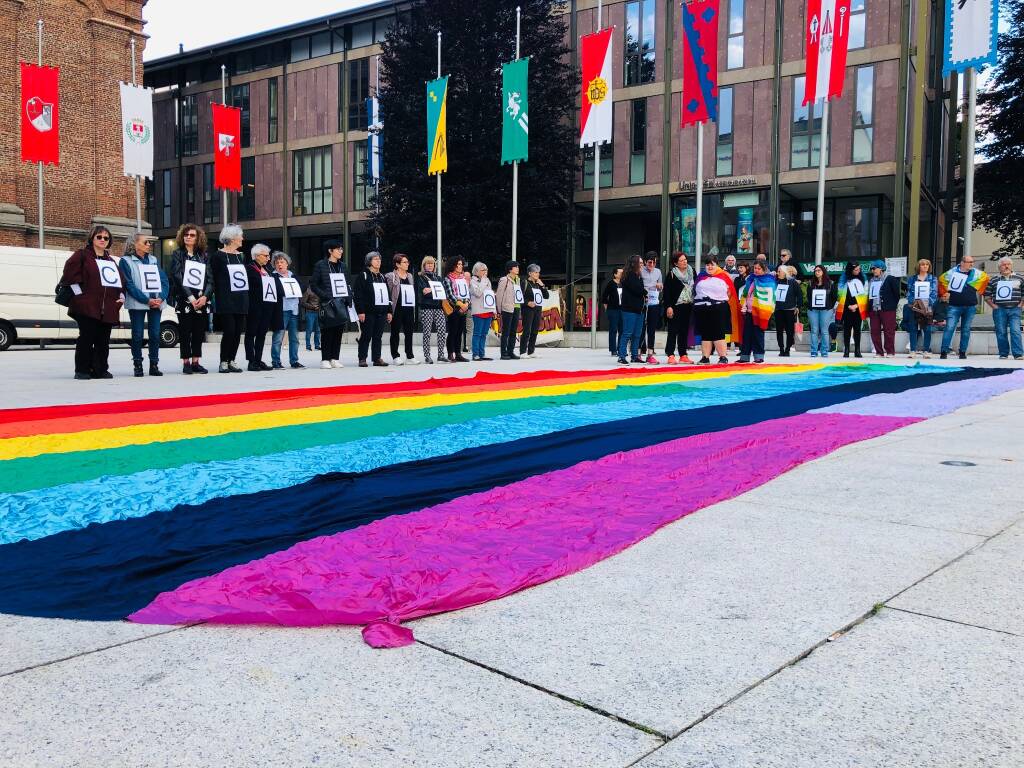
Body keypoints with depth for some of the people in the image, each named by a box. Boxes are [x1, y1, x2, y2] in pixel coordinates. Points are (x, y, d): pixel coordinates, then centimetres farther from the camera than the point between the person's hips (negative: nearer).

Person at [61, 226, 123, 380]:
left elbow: (120, 281, 25)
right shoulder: (82, 255, 3)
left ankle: (100, 370, 11)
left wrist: (121, 297, 9)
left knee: (103, 341, 5)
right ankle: (82, 370, -1)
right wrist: (79, 292, -13)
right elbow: (70, 273, -8)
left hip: (108, 309, 6)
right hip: (87, 307, -6)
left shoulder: (111, 261, 23)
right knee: (87, 338, -7)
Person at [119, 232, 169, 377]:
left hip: (157, 303, 4)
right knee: (138, 335, -2)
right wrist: (147, 300, -15)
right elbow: (129, 285, -7)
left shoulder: (154, 260, 17)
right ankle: (137, 365, 6)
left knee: (155, 334, 1)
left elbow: (164, 280, 9)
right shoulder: (127, 261, 2)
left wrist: (161, 298, -8)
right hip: (137, 304, -4)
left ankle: (154, 365, 8)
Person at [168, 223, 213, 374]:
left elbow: (210, 279, 6)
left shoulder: (204, 256, 12)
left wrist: (205, 296, -11)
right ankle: (186, 363, 5)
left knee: (199, 332, 3)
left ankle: (196, 362, 11)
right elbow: (177, 277, -6)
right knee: (185, 332, -2)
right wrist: (190, 297, -16)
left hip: (202, 301, 3)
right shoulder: (177, 254, 4)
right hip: (184, 299, -3)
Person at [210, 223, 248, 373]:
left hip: (241, 301, 6)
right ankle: (223, 362, 2)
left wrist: (246, 299, 13)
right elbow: (213, 279, -4)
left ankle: (231, 361, 14)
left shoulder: (241, 256, 15)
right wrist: (218, 297, -11)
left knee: (238, 332, 4)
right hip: (226, 302, -6)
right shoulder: (218, 256, -3)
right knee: (229, 331, -10)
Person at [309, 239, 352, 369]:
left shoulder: (342, 266, 15)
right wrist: (324, 296, -13)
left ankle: (335, 359, 11)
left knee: (338, 332, 5)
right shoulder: (320, 265, -1)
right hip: (328, 304, -5)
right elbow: (313, 285, -3)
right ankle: (325, 359, 1)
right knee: (327, 332, -4)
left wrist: (349, 299, 6)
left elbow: (348, 284, 19)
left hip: (342, 303, 5)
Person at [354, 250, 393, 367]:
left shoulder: (382, 277, 19)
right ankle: (362, 359, 2)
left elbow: (387, 295, 21)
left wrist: (389, 311, 14)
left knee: (378, 336, 6)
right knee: (366, 335, -3)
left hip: (381, 311, 6)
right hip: (368, 311, -6)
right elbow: (358, 295, -9)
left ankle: (377, 358, 11)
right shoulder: (362, 276, -2)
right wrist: (360, 311, -16)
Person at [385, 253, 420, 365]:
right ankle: (395, 356, 8)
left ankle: (409, 356, 11)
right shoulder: (390, 276, -3)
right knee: (395, 332, 3)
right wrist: (389, 309, -12)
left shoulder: (410, 276, 15)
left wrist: (414, 308, 15)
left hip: (409, 308, 5)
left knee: (409, 332, 5)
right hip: (397, 309, -5)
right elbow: (388, 293, -5)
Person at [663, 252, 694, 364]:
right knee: (673, 331, -5)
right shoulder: (672, 274, -6)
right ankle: (671, 355, -5)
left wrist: (694, 304, 11)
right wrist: (668, 306, -16)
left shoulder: (691, 272, 10)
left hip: (688, 307, 5)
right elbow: (667, 291, -9)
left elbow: (695, 288, 16)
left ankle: (683, 355, 15)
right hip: (675, 307, -5)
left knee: (684, 332, 9)